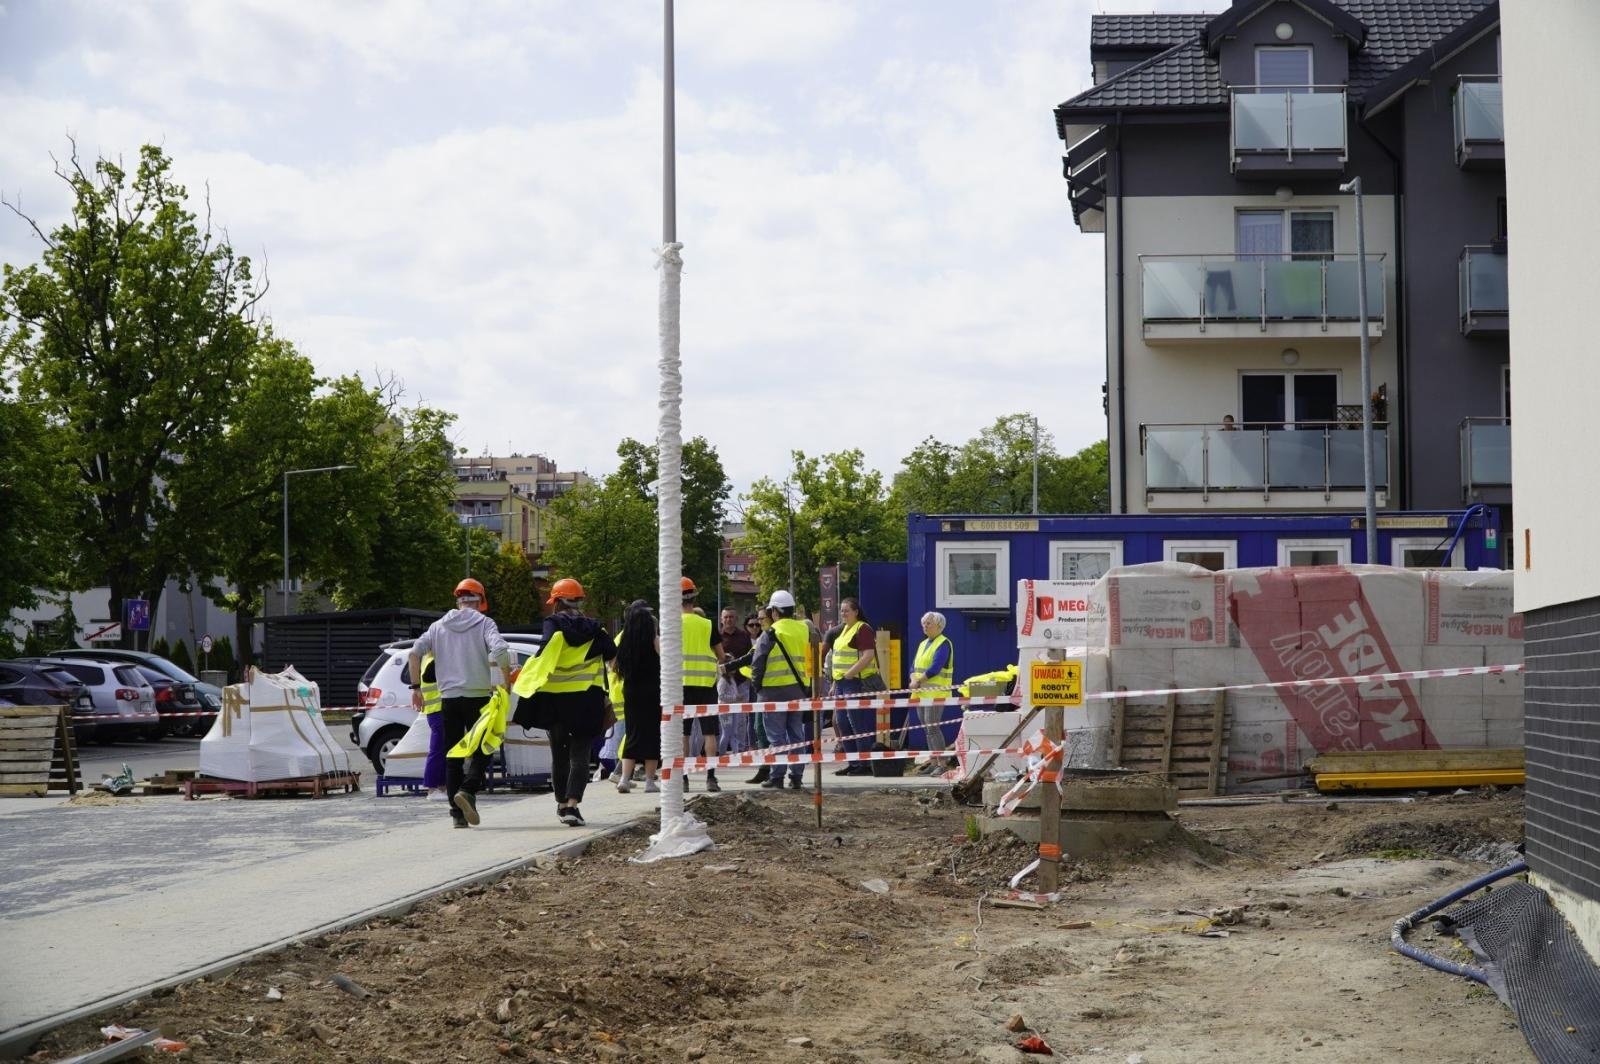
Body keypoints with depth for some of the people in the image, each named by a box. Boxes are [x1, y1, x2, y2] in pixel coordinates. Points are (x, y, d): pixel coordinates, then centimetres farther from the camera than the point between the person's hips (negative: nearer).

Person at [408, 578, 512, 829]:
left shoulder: (439, 626, 11)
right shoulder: (484, 623, 0)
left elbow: (415, 652, 2)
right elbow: (500, 651, -16)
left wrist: (416, 687, 7)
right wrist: (506, 681, -5)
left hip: (449, 697, 3)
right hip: (478, 696, -3)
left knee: (452, 756, 9)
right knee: (481, 751, 5)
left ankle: (458, 813, 5)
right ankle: (467, 791, -20)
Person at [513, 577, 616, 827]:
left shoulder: (554, 624, -1)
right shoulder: (593, 628, 5)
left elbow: (546, 650, -17)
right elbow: (612, 653, 0)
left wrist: (523, 675, -15)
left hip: (555, 697, 0)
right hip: (586, 698, 0)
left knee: (559, 754, 17)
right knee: (580, 755, -1)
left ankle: (562, 803, 28)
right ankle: (572, 804, -18)